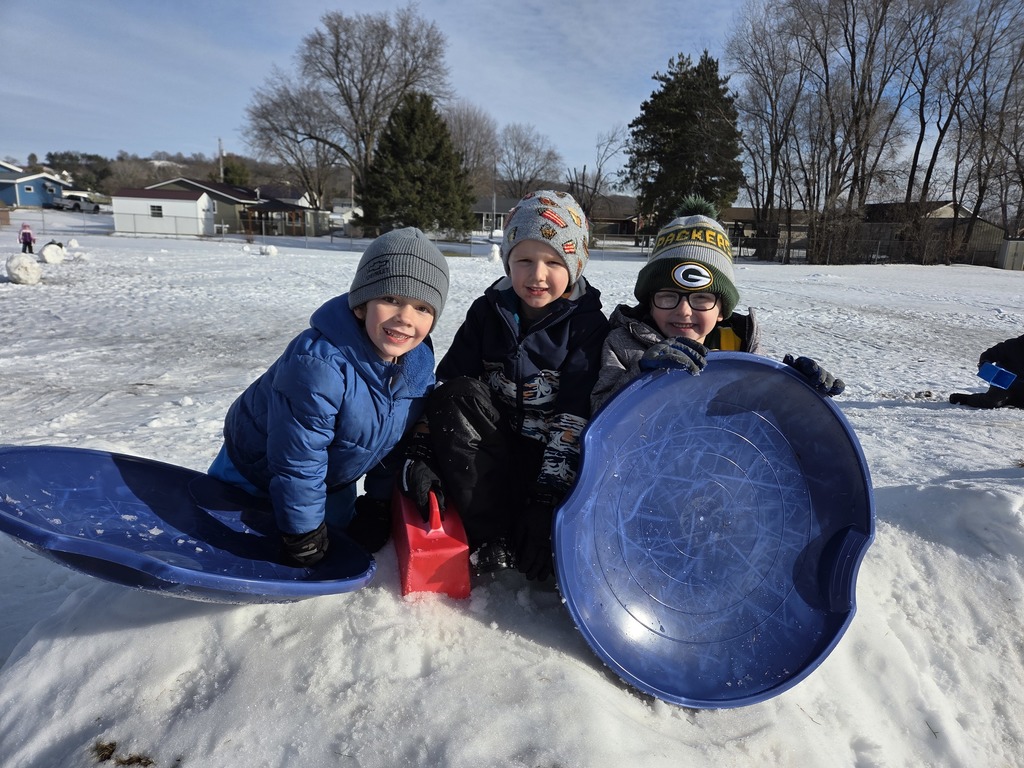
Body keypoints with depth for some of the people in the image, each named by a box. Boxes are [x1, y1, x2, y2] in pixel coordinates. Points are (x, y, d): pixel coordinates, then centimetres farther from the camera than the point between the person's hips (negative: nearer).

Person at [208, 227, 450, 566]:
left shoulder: (419, 366, -20)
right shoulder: (316, 364, -42)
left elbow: (399, 441, -5)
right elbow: (296, 464, -35)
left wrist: (378, 504, 0)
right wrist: (303, 538, -26)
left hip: (334, 481, 5)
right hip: (256, 471, -5)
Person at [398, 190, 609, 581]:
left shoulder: (588, 324, -8)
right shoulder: (488, 311, 1)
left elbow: (575, 415, -15)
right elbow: (445, 382, -3)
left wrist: (547, 495, -22)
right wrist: (420, 454, -16)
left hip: (550, 457, -3)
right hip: (492, 444, 3)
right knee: (455, 396, -27)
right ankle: (491, 538, -25)